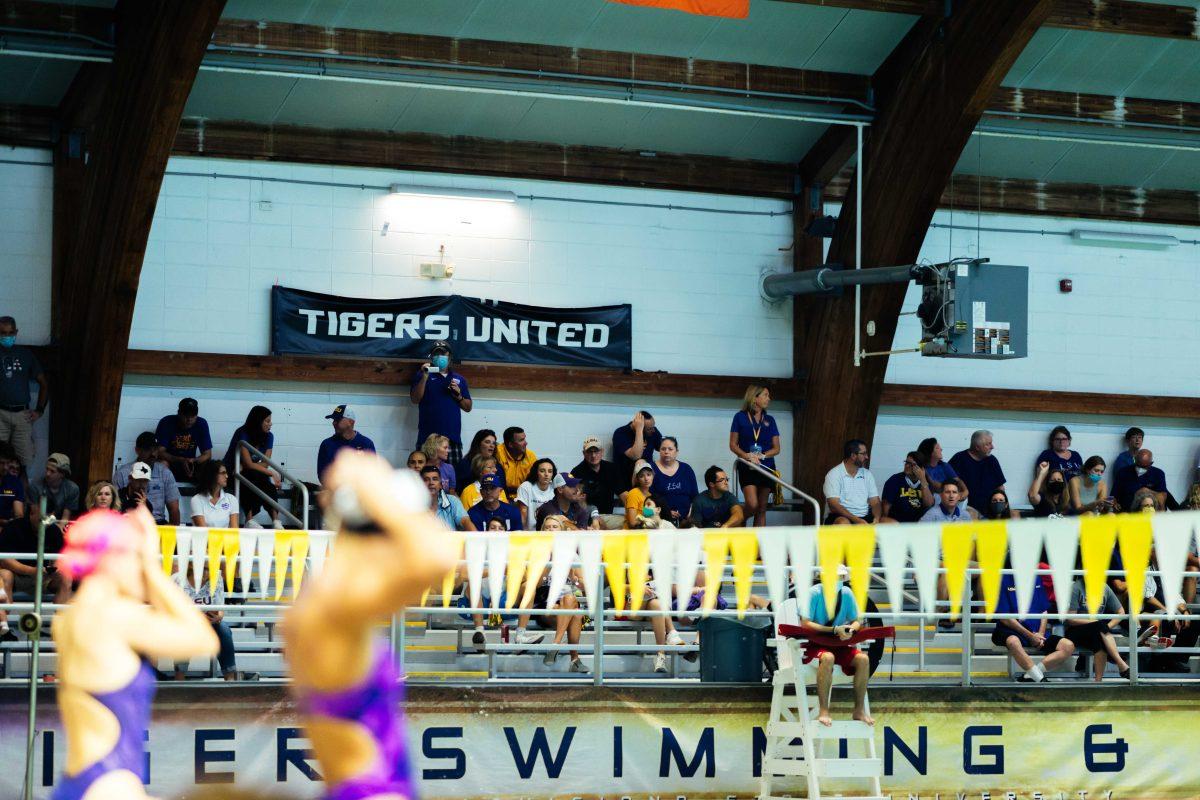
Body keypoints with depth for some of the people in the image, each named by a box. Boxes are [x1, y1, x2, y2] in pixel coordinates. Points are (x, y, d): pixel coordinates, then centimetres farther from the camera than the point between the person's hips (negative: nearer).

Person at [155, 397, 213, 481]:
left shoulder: (202, 424, -9)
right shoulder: (166, 423, -16)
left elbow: (207, 454, -7)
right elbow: (160, 452, -19)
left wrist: (193, 461, -30)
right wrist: (181, 460, -34)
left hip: (189, 465, 2)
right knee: (162, 464, -33)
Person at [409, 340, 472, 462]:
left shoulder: (459, 379, 20)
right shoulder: (422, 375, 12)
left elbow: (468, 408, 20)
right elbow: (415, 399, -1)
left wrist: (458, 396, 1)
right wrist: (425, 377, -9)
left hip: (453, 438, 2)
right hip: (428, 437, -2)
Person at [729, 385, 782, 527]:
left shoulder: (769, 420, 11)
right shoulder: (740, 417, 1)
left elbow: (776, 448, 9)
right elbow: (733, 445, 0)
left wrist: (762, 456, -10)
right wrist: (746, 455, -17)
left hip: (766, 466, 4)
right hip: (747, 468, -4)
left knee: (762, 509, 3)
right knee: (752, 505, -18)